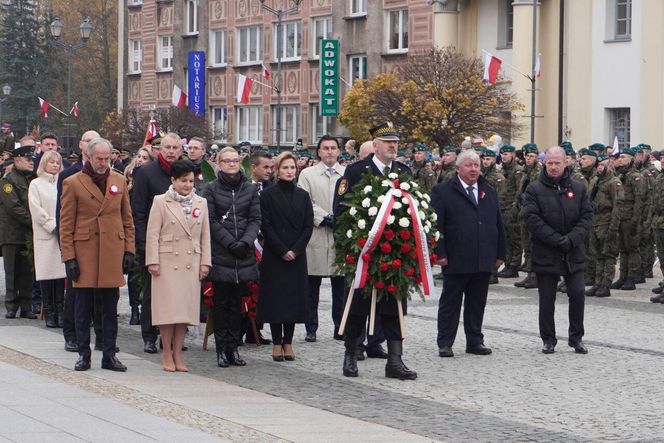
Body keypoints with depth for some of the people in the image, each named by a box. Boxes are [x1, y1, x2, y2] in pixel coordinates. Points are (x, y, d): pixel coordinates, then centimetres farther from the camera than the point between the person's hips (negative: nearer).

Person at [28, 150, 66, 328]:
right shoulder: (36, 184, 6)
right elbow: (37, 211, -2)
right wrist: (53, 227, -10)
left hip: (63, 234, 2)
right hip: (45, 235, -2)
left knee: (61, 273, -2)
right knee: (46, 274, -3)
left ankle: (60, 311, 2)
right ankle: (49, 313, 1)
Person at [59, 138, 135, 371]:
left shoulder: (119, 181, 10)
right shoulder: (73, 183, 0)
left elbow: (127, 219, 14)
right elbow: (66, 225, 0)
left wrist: (129, 250, 7)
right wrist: (68, 257, -6)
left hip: (113, 252, 3)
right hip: (84, 252, -2)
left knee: (110, 307, 5)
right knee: (83, 306, 3)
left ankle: (109, 355, 11)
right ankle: (83, 354, 11)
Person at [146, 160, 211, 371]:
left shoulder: (201, 203, 11)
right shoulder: (161, 202, 0)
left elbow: (205, 235, 12)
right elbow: (152, 234, -2)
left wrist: (205, 262, 6)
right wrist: (152, 261, -8)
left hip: (191, 263, 3)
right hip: (167, 261, -3)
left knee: (186, 307, 3)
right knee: (168, 308, -3)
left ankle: (177, 354, 10)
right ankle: (167, 354, 6)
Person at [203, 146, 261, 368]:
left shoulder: (250, 189, 10)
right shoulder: (212, 189, 2)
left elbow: (255, 219, 5)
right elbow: (211, 221, -4)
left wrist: (245, 242, -11)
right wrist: (230, 243, -13)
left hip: (243, 256, 3)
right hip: (220, 255, -3)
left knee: (237, 302, 5)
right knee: (221, 303, 0)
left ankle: (233, 348, 10)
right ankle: (222, 349, 3)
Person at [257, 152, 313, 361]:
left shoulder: (302, 196, 10)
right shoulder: (268, 195, 0)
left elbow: (308, 226, 5)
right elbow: (266, 226, -5)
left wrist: (295, 250, -8)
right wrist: (282, 250, -12)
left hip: (296, 255, 3)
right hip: (274, 255, -3)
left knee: (294, 297, 1)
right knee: (275, 297, -3)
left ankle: (288, 342, 7)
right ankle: (277, 343, 1)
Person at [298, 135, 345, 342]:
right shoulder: (307, 174, 8)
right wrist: (325, 217, -13)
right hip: (316, 234, -1)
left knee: (341, 285, 3)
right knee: (312, 285, 1)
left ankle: (340, 327, 12)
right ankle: (311, 329, 8)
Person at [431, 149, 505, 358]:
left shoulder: (489, 192, 14)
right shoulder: (443, 192, -2)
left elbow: (498, 225, 16)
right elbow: (436, 225, -7)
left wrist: (500, 254, 11)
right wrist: (440, 253, -13)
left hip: (484, 261, 4)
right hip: (456, 260, -4)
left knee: (477, 303, 9)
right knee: (450, 303, 3)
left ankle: (475, 341, 17)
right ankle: (445, 343, 8)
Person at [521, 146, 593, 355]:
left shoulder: (578, 188, 6)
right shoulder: (534, 189, -3)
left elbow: (587, 217, 2)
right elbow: (532, 219, -11)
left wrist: (572, 239, -14)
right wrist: (557, 240, -17)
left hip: (573, 253, 2)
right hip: (545, 253, -2)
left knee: (577, 294, -1)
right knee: (547, 299, 4)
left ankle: (576, 337, 13)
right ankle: (548, 339, 14)